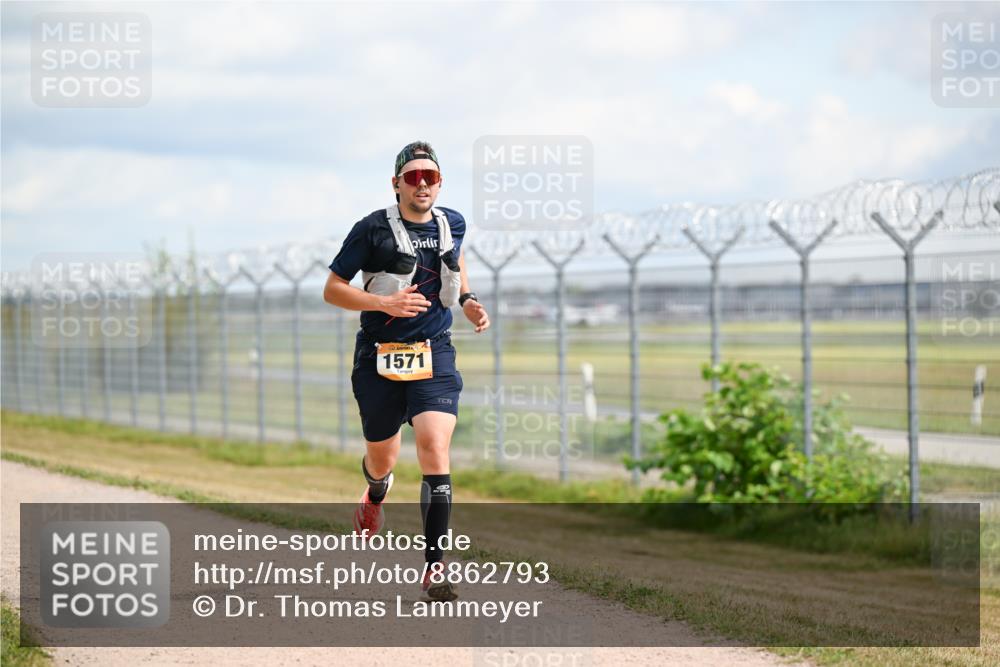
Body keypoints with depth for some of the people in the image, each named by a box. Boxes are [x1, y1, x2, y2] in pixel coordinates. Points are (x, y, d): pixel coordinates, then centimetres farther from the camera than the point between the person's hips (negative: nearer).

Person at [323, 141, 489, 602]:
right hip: (379, 358, -1)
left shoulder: (452, 223, 5)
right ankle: (376, 494, 54)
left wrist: (468, 301, 10)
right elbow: (332, 290, -5)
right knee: (382, 460, 13)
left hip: (434, 356, 1)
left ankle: (434, 569, -17)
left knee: (435, 450, -18)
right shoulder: (373, 229, -8)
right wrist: (385, 303, -19)